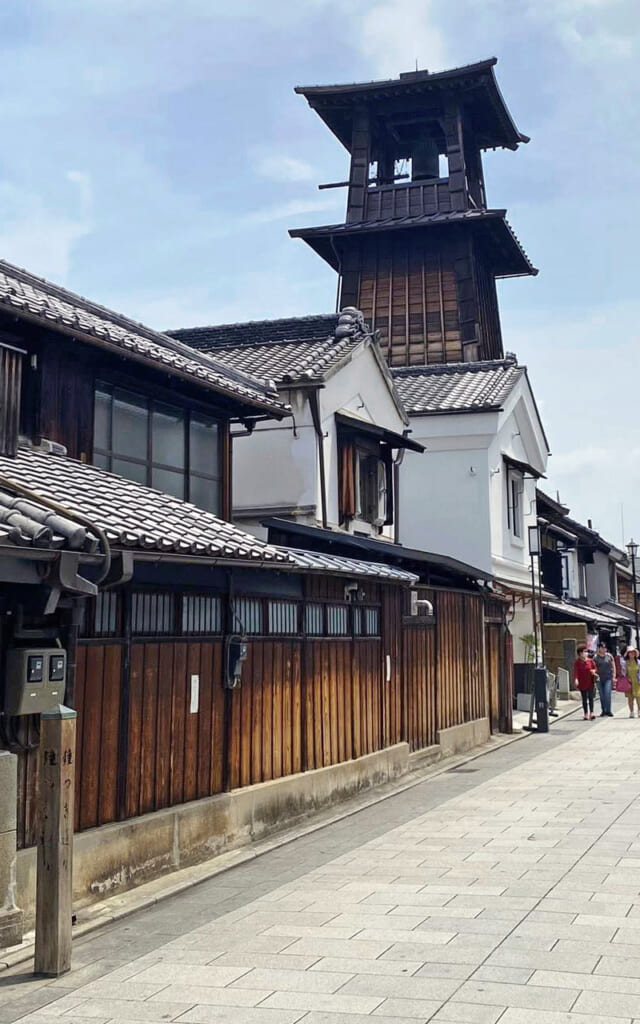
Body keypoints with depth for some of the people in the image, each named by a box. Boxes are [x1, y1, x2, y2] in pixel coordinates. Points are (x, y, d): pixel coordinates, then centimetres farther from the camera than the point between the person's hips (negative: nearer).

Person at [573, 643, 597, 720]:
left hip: (590, 683, 2)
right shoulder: (577, 662, -5)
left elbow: (595, 668, 13)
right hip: (582, 683, -2)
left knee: (590, 697, -5)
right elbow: (575, 671, -15)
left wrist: (594, 671, -12)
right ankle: (585, 714, 11)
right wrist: (576, 679, -31)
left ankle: (591, 713, -8)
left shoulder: (590, 661, 4)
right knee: (584, 699, 6)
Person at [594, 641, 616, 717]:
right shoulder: (595, 657, 2)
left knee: (607, 694, -12)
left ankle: (608, 711, -6)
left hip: (608, 678, -1)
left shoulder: (609, 656, 4)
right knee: (602, 696, 5)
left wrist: (613, 677, 1)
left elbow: (613, 667, 8)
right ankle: (603, 710, 15)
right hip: (600, 679, 1)